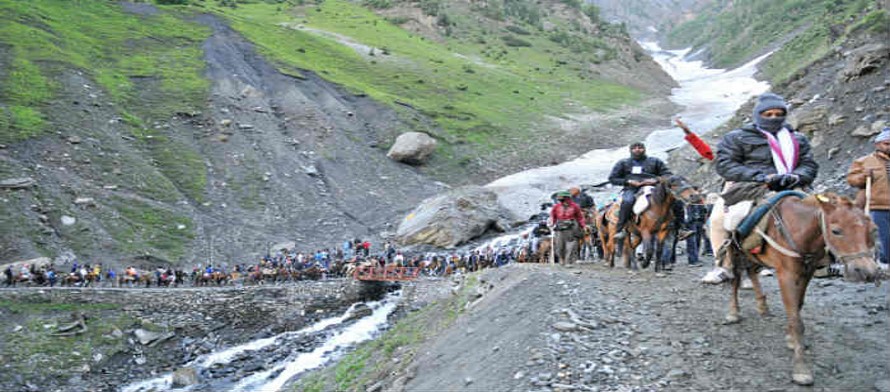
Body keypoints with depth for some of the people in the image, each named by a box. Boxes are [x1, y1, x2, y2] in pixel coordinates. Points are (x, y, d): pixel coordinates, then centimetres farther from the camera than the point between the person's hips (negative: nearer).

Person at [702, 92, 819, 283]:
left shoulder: (798, 139, 23)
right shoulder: (736, 138, 10)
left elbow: (809, 165, 14)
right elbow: (725, 165, -3)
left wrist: (796, 176, -13)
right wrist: (759, 176, -16)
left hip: (785, 189, 3)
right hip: (745, 187, -2)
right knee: (719, 217, -27)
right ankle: (724, 265, -15)